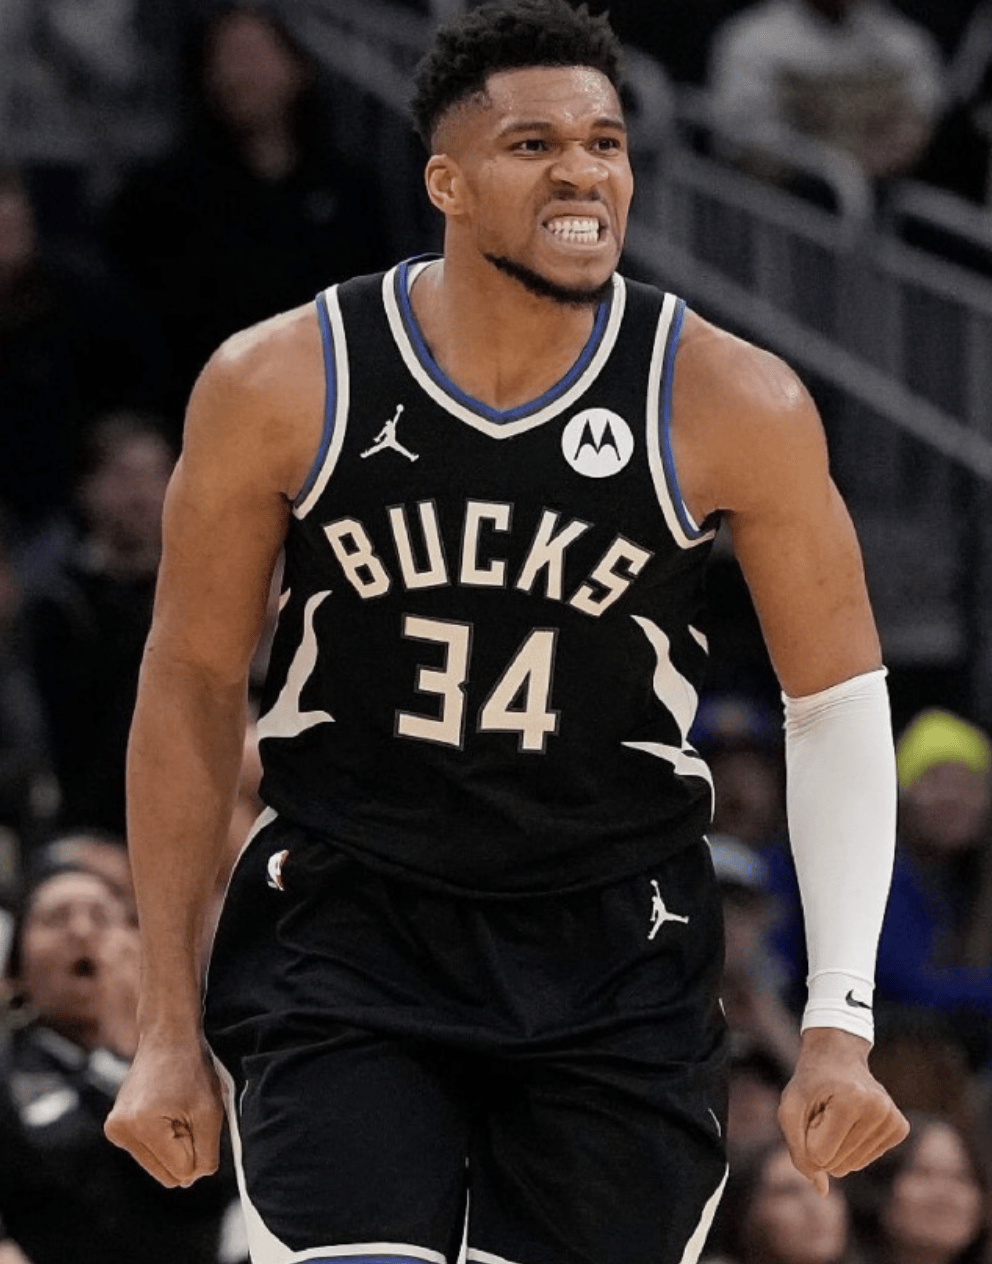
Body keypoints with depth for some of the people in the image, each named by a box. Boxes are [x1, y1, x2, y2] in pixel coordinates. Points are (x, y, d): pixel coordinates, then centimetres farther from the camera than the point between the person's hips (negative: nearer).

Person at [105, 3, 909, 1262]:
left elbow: (837, 701, 1)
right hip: (343, 939, -1)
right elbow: (192, 689, 2)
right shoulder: (280, 386, -9)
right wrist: (170, 1028, 1)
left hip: (616, 967, 1)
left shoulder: (730, 406, -9)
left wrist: (839, 1028, -6)